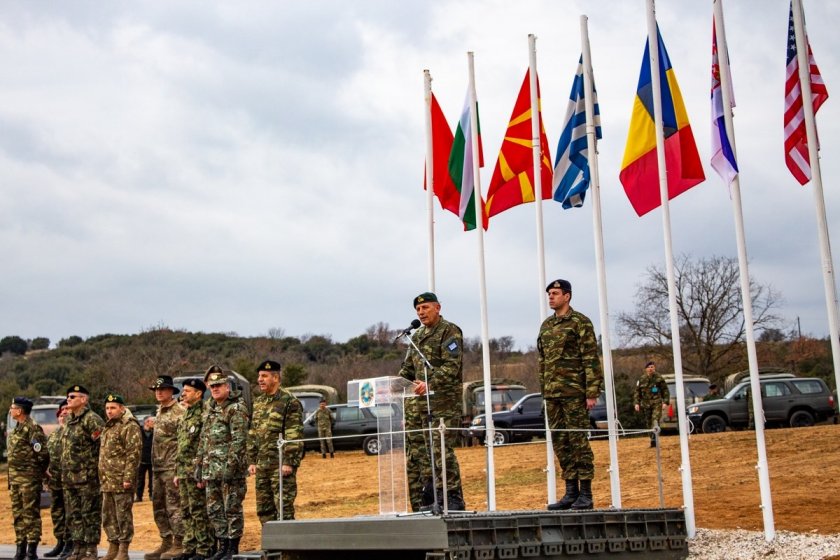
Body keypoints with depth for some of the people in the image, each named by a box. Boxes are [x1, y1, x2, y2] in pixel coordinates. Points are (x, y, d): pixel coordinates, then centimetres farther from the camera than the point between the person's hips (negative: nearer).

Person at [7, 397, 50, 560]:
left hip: (29, 479, -9)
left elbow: (42, 454, -17)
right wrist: (11, 478, 17)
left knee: (31, 514, -5)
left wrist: (39, 471, -5)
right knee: (17, 514, 12)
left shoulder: (33, 428, -13)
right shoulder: (17, 429, 16)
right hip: (15, 478, 9)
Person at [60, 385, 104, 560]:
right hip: (68, 477, 9)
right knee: (73, 515, 12)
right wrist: (64, 472, 19)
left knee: (90, 514, -2)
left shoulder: (92, 419, -12)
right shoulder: (69, 420, 15)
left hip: (87, 477, -9)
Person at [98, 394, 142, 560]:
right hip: (107, 482, 9)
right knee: (108, 517, 13)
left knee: (123, 516, -3)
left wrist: (128, 478, -21)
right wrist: (102, 477, 19)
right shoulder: (107, 427, 19)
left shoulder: (130, 427, -10)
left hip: (122, 481, -9)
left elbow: (133, 454, -16)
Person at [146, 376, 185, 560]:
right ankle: (166, 543, 19)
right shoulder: (159, 411, 16)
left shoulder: (179, 412, -11)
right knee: (158, 507, 12)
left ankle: (178, 545, -1)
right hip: (157, 467, 9)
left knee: (174, 506, -6)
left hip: (171, 467, -9)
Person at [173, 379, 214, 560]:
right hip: (184, 473, 10)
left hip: (196, 472, -10)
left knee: (199, 512, -6)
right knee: (186, 513, 12)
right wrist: (177, 472, 19)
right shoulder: (186, 416, 18)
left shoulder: (204, 415, -12)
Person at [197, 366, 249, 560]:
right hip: (211, 470, 8)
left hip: (230, 470, -8)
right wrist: (199, 466, 17)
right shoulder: (211, 410, 18)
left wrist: (231, 465, -22)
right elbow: (203, 440, 22)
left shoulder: (236, 408, -8)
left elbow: (239, 440, -16)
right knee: (214, 511, 11)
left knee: (232, 509, -3)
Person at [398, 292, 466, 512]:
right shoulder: (417, 336, 21)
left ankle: (453, 499, -7)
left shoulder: (450, 331, -3)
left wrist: (430, 384, -27)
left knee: (441, 449, -13)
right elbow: (408, 368, 24)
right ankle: (424, 504, 11)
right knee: (416, 452, 6)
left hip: (443, 401, -8)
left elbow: (452, 366, -15)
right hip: (418, 402, 8)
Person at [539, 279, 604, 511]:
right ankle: (571, 492, 14)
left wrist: (592, 392, -14)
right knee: (560, 443, 7)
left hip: (574, 392, -7)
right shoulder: (545, 326, 16)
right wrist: (544, 391, 15)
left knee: (578, 440, -5)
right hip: (552, 395, 7)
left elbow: (591, 359, -9)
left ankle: (585, 495, 0)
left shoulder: (580, 322, -4)